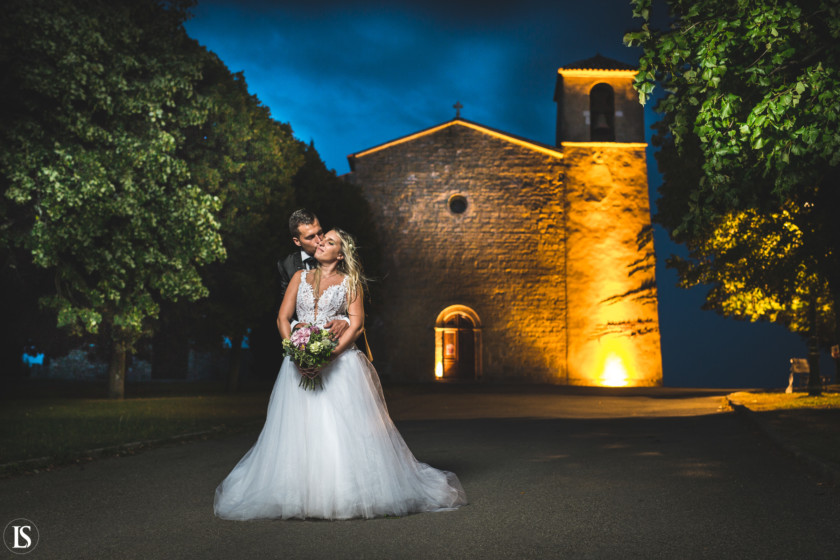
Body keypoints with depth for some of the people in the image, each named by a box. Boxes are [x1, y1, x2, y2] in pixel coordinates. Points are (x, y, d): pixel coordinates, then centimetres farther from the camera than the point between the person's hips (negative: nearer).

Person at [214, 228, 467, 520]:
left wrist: (330, 354, -16)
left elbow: (356, 321, -4)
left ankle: (350, 493, 2)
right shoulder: (300, 277, 16)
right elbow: (283, 317, 9)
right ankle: (300, 493, 6)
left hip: (339, 361, -2)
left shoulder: (350, 282, 8)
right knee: (299, 429, -2)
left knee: (346, 428, -7)